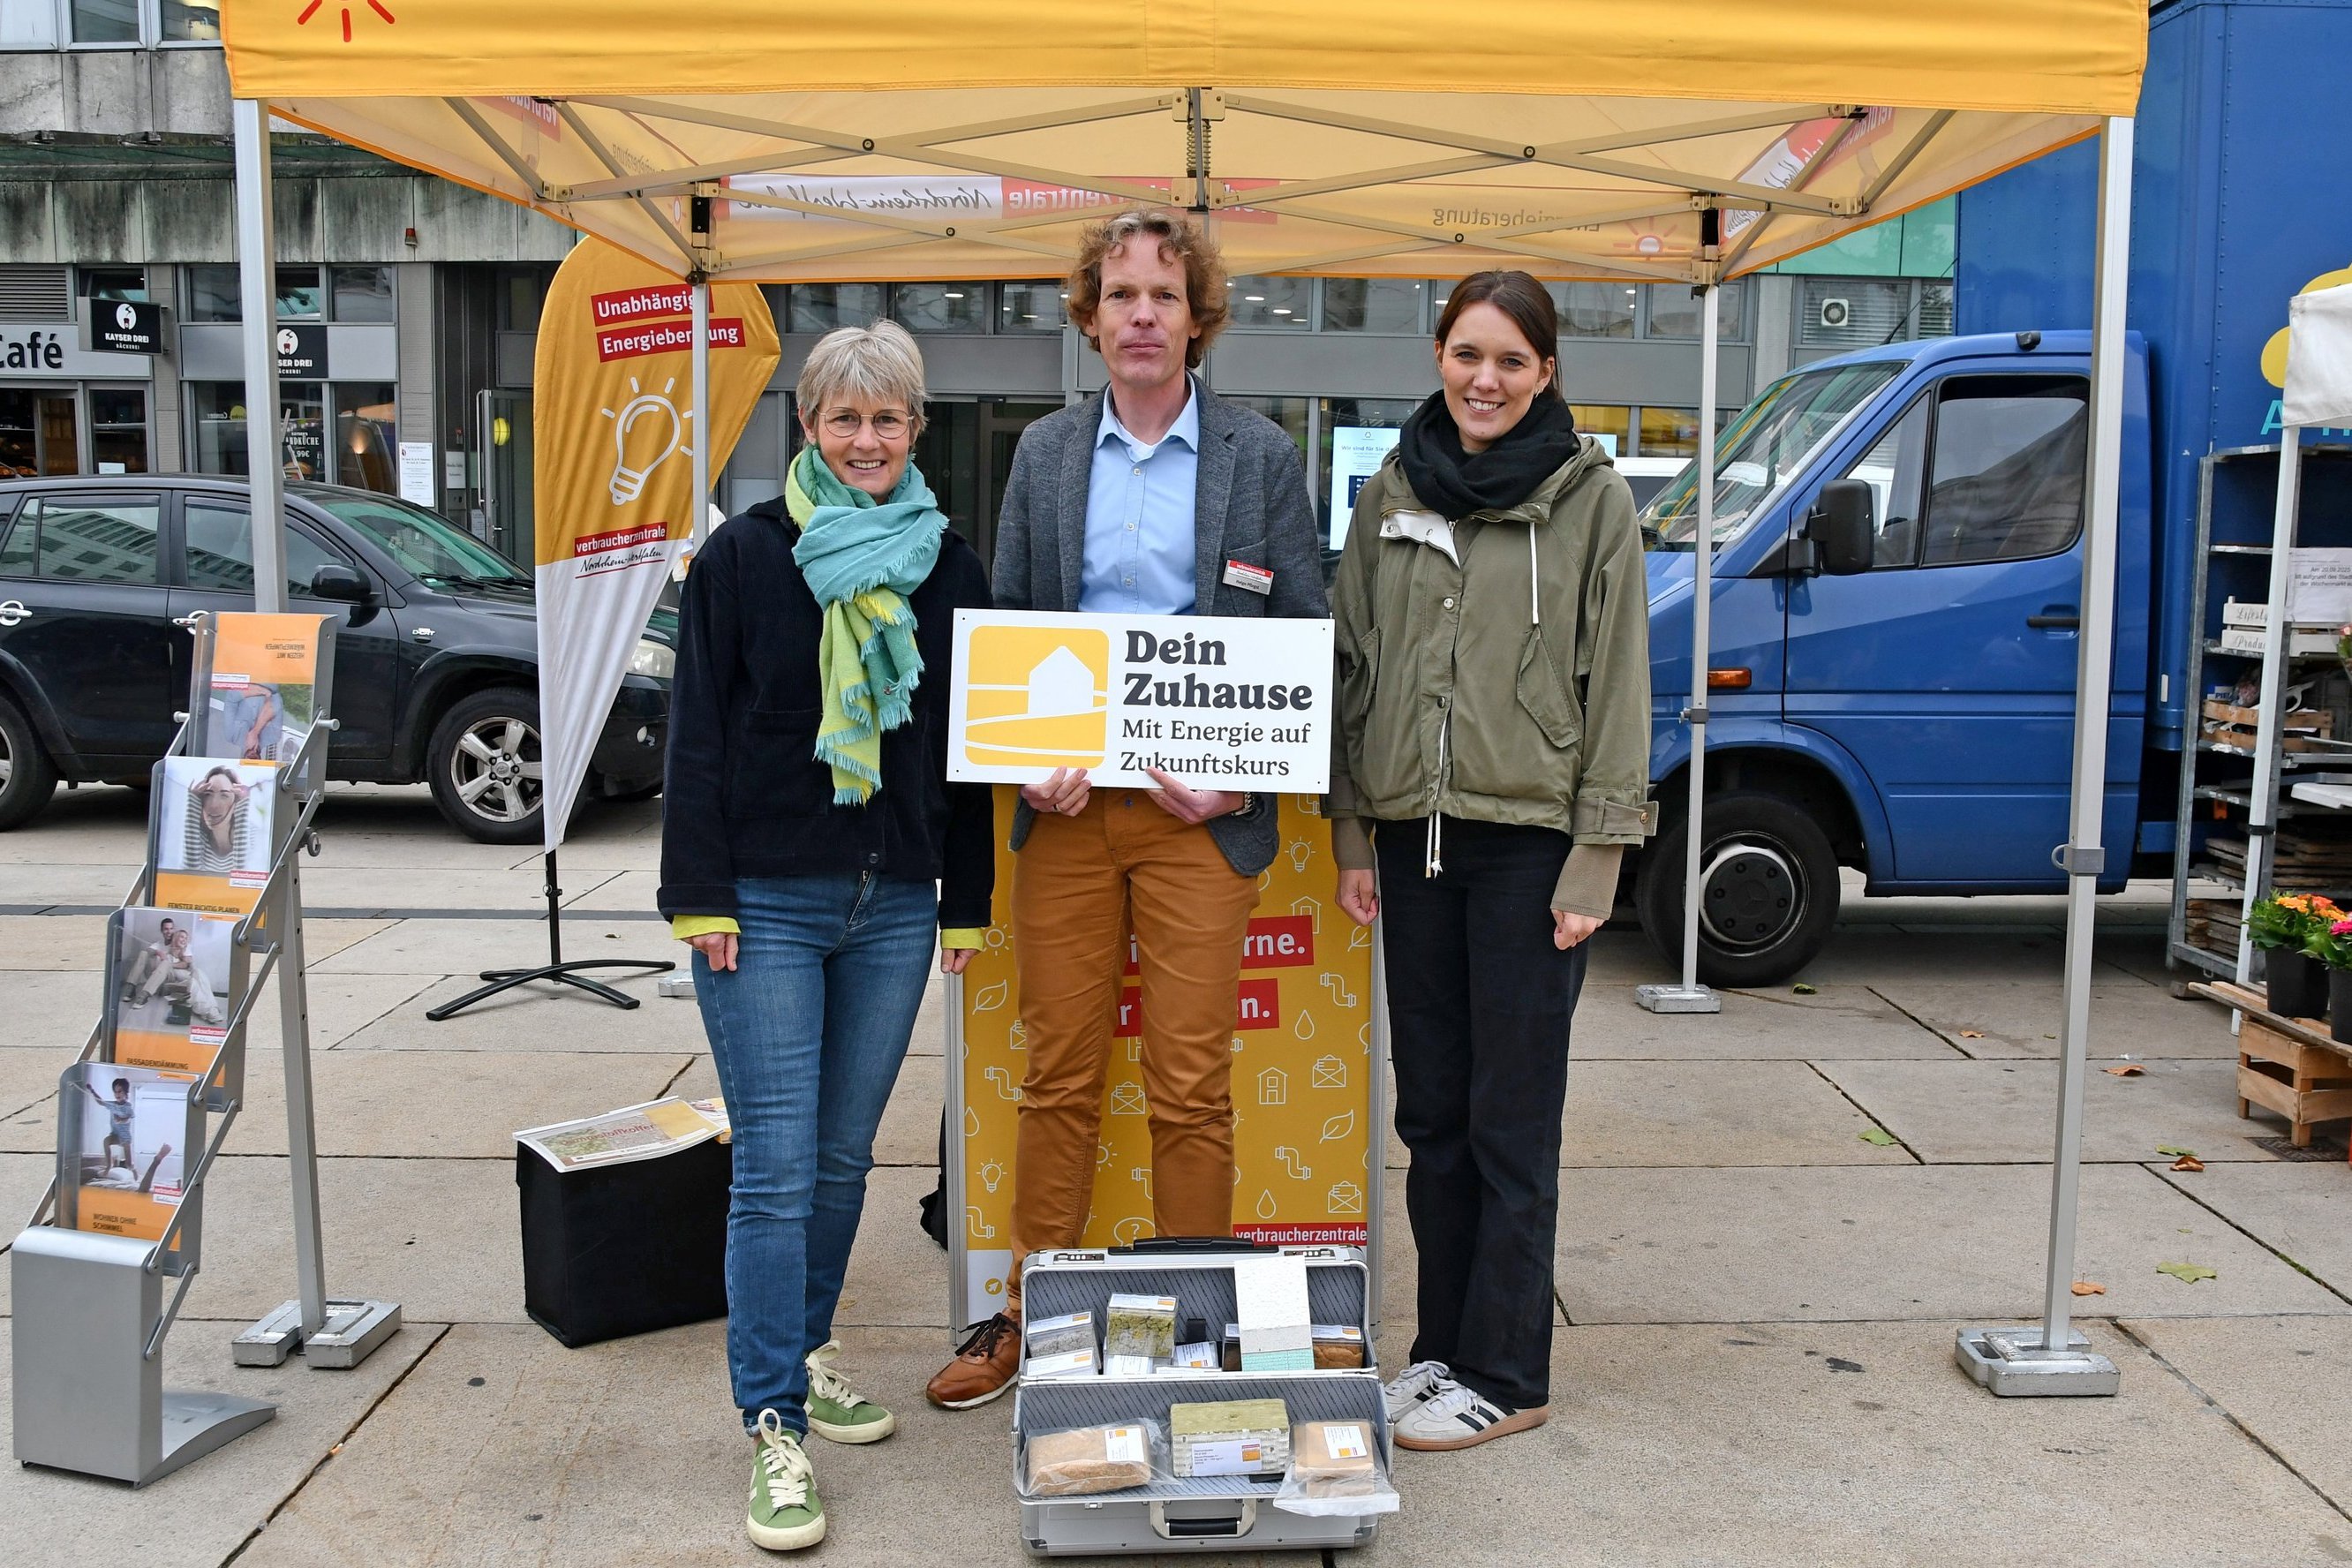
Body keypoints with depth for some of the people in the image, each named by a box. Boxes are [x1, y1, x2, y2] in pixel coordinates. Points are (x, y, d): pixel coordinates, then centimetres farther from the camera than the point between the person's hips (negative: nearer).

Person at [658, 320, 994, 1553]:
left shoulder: (947, 566, 8)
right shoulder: (743, 556, -1)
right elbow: (696, 735, -3)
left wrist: (966, 900, 9)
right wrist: (701, 896, -8)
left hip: (893, 905, 4)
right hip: (766, 902, -3)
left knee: (844, 1154, 13)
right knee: (776, 1165, -5)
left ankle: (804, 1353, 33)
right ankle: (776, 1429, 3)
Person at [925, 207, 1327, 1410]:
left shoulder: (1261, 457, 4)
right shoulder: (1043, 453, 10)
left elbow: (1306, 636, 4)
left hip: (1198, 811, -2)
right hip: (1064, 806, 2)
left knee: (1190, 1085, 1)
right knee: (1060, 1075, 8)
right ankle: (1028, 1316, 21)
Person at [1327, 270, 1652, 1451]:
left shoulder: (1591, 498, -2)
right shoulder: (1390, 497, 10)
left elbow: (1618, 685, -4)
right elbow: (1352, 670, 12)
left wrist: (1595, 860, -9)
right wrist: (1353, 839, 7)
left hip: (1530, 839, -4)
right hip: (1412, 835, 5)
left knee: (1513, 1119, 2)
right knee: (1432, 1111, 12)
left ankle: (1504, 1374, 14)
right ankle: (1443, 1345, 25)